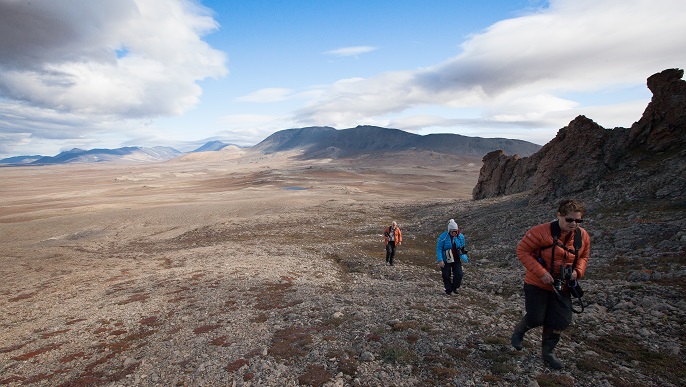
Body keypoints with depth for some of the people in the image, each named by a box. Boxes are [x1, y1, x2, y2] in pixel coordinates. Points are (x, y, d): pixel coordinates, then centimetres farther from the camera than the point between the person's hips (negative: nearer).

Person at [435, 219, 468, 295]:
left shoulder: (460, 237, -6)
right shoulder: (443, 237, -19)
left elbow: (462, 248, 9)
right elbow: (438, 249, -15)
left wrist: (464, 258, -2)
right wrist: (440, 260, -22)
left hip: (456, 259, 3)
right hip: (446, 260, -3)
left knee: (459, 274, -4)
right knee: (446, 275, 5)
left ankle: (455, 288, 22)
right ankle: (448, 290, 27)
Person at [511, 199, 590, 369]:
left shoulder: (583, 236, -4)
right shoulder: (542, 232, -23)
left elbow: (584, 256, 14)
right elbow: (522, 250, -19)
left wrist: (578, 271, -6)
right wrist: (541, 272, -24)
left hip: (561, 287, 5)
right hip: (537, 284, -5)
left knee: (561, 321, 7)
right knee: (536, 319, 0)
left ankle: (548, 352, 30)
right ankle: (518, 332, 34)